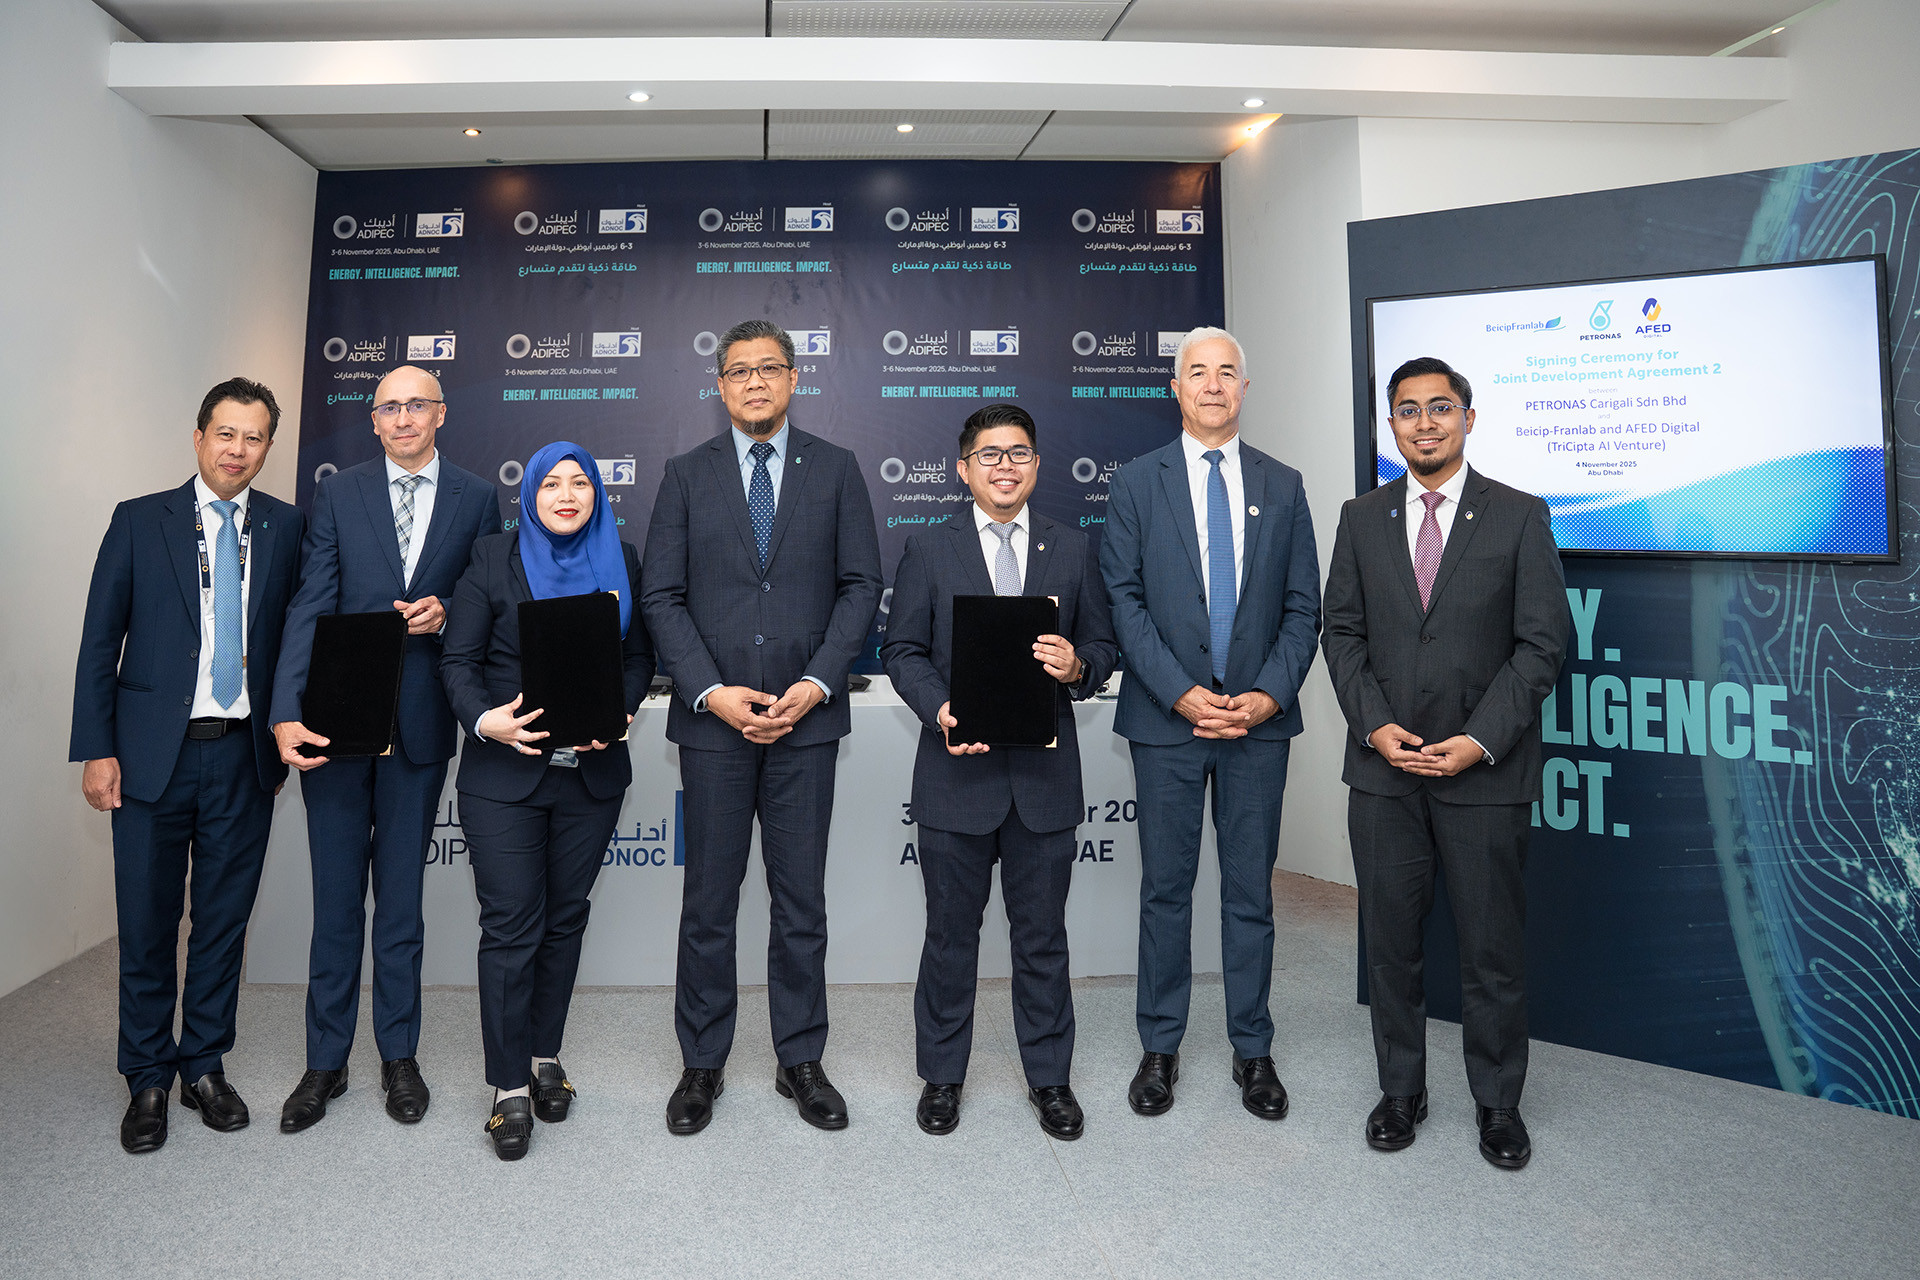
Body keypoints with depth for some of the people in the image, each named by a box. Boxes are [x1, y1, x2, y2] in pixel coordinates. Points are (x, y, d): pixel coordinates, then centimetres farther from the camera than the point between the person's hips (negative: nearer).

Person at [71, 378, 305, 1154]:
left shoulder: (285, 528, 5)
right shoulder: (139, 521, 3)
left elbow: (295, 637, 7)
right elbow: (99, 642, 2)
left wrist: (286, 738, 4)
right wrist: (96, 749, -4)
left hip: (244, 756, 1)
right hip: (154, 754, -1)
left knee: (225, 920, 10)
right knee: (148, 924, 7)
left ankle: (205, 1066, 26)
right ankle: (148, 1080, 24)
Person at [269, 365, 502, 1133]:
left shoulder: (477, 498, 5)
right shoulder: (338, 494, 4)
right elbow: (310, 606, -4)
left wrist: (447, 614, -14)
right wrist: (287, 713, -15)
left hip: (419, 722, 0)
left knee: (402, 898, 10)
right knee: (335, 898, 9)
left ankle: (398, 1057, 24)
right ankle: (325, 1062, 23)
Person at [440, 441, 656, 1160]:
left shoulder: (620, 561, 7)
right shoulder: (494, 559, 1)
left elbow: (640, 656, 8)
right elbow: (457, 657, -2)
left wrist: (619, 713, -10)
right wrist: (484, 719, -19)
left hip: (593, 771, 3)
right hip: (503, 773, -2)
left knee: (565, 918, 13)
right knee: (510, 927, -1)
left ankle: (546, 1056, 30)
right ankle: (511, 1087, 12)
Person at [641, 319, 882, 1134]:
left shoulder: (835, 470, 7)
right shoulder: (687, 475, 7)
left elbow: (861, 585, 2)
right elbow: (660, 595, 2)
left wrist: (815, 684, -10)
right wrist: (713, 692, -10)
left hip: (805, 716, 0)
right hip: (713, 716, 0)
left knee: (802, 900, 8)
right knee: (708, 902, 8)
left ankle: (801, 1061, 23)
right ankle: (702, 1065, 24)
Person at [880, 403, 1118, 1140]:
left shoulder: (1073, 549, 8)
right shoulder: (929, 551, 4)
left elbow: (1102, 644, 9)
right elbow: (903, 650, 2)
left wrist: (1078, 666, -14)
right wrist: (940, 710, -16)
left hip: (1045, 770, 1)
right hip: (957, 770, -1)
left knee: (1042, 934, 12)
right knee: (951, 932, 11)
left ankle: (1049, 1078, 29)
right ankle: (942, 1076, 29)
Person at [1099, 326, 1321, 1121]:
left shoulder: (1281, 486, 9)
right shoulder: (1138, 482, 3)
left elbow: (1303, 607, 6)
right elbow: (1124, 600, -4)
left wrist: (1270, 694, -8)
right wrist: (1181, 693, -13)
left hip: (1259, 719, 2)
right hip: (1167, 718, -1)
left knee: (1250, 889, 10)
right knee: (1166, 888, 8)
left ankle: (1252, 1050, 25)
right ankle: (1160, 1048, 23)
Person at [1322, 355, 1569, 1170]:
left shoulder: (1520, 517, 1)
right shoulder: (1361, 519, 8)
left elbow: (1542, 643, -4)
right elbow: (1342, 633, 6)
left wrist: (1479, 741, -13)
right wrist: (1375, 726, -7)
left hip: (1485, 770, -2)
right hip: (1384, 769, 2)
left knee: (1493, 947, 8)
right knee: (1390, 940, 11)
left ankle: (1498, 1103, 28)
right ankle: (1400, 1090, 28)